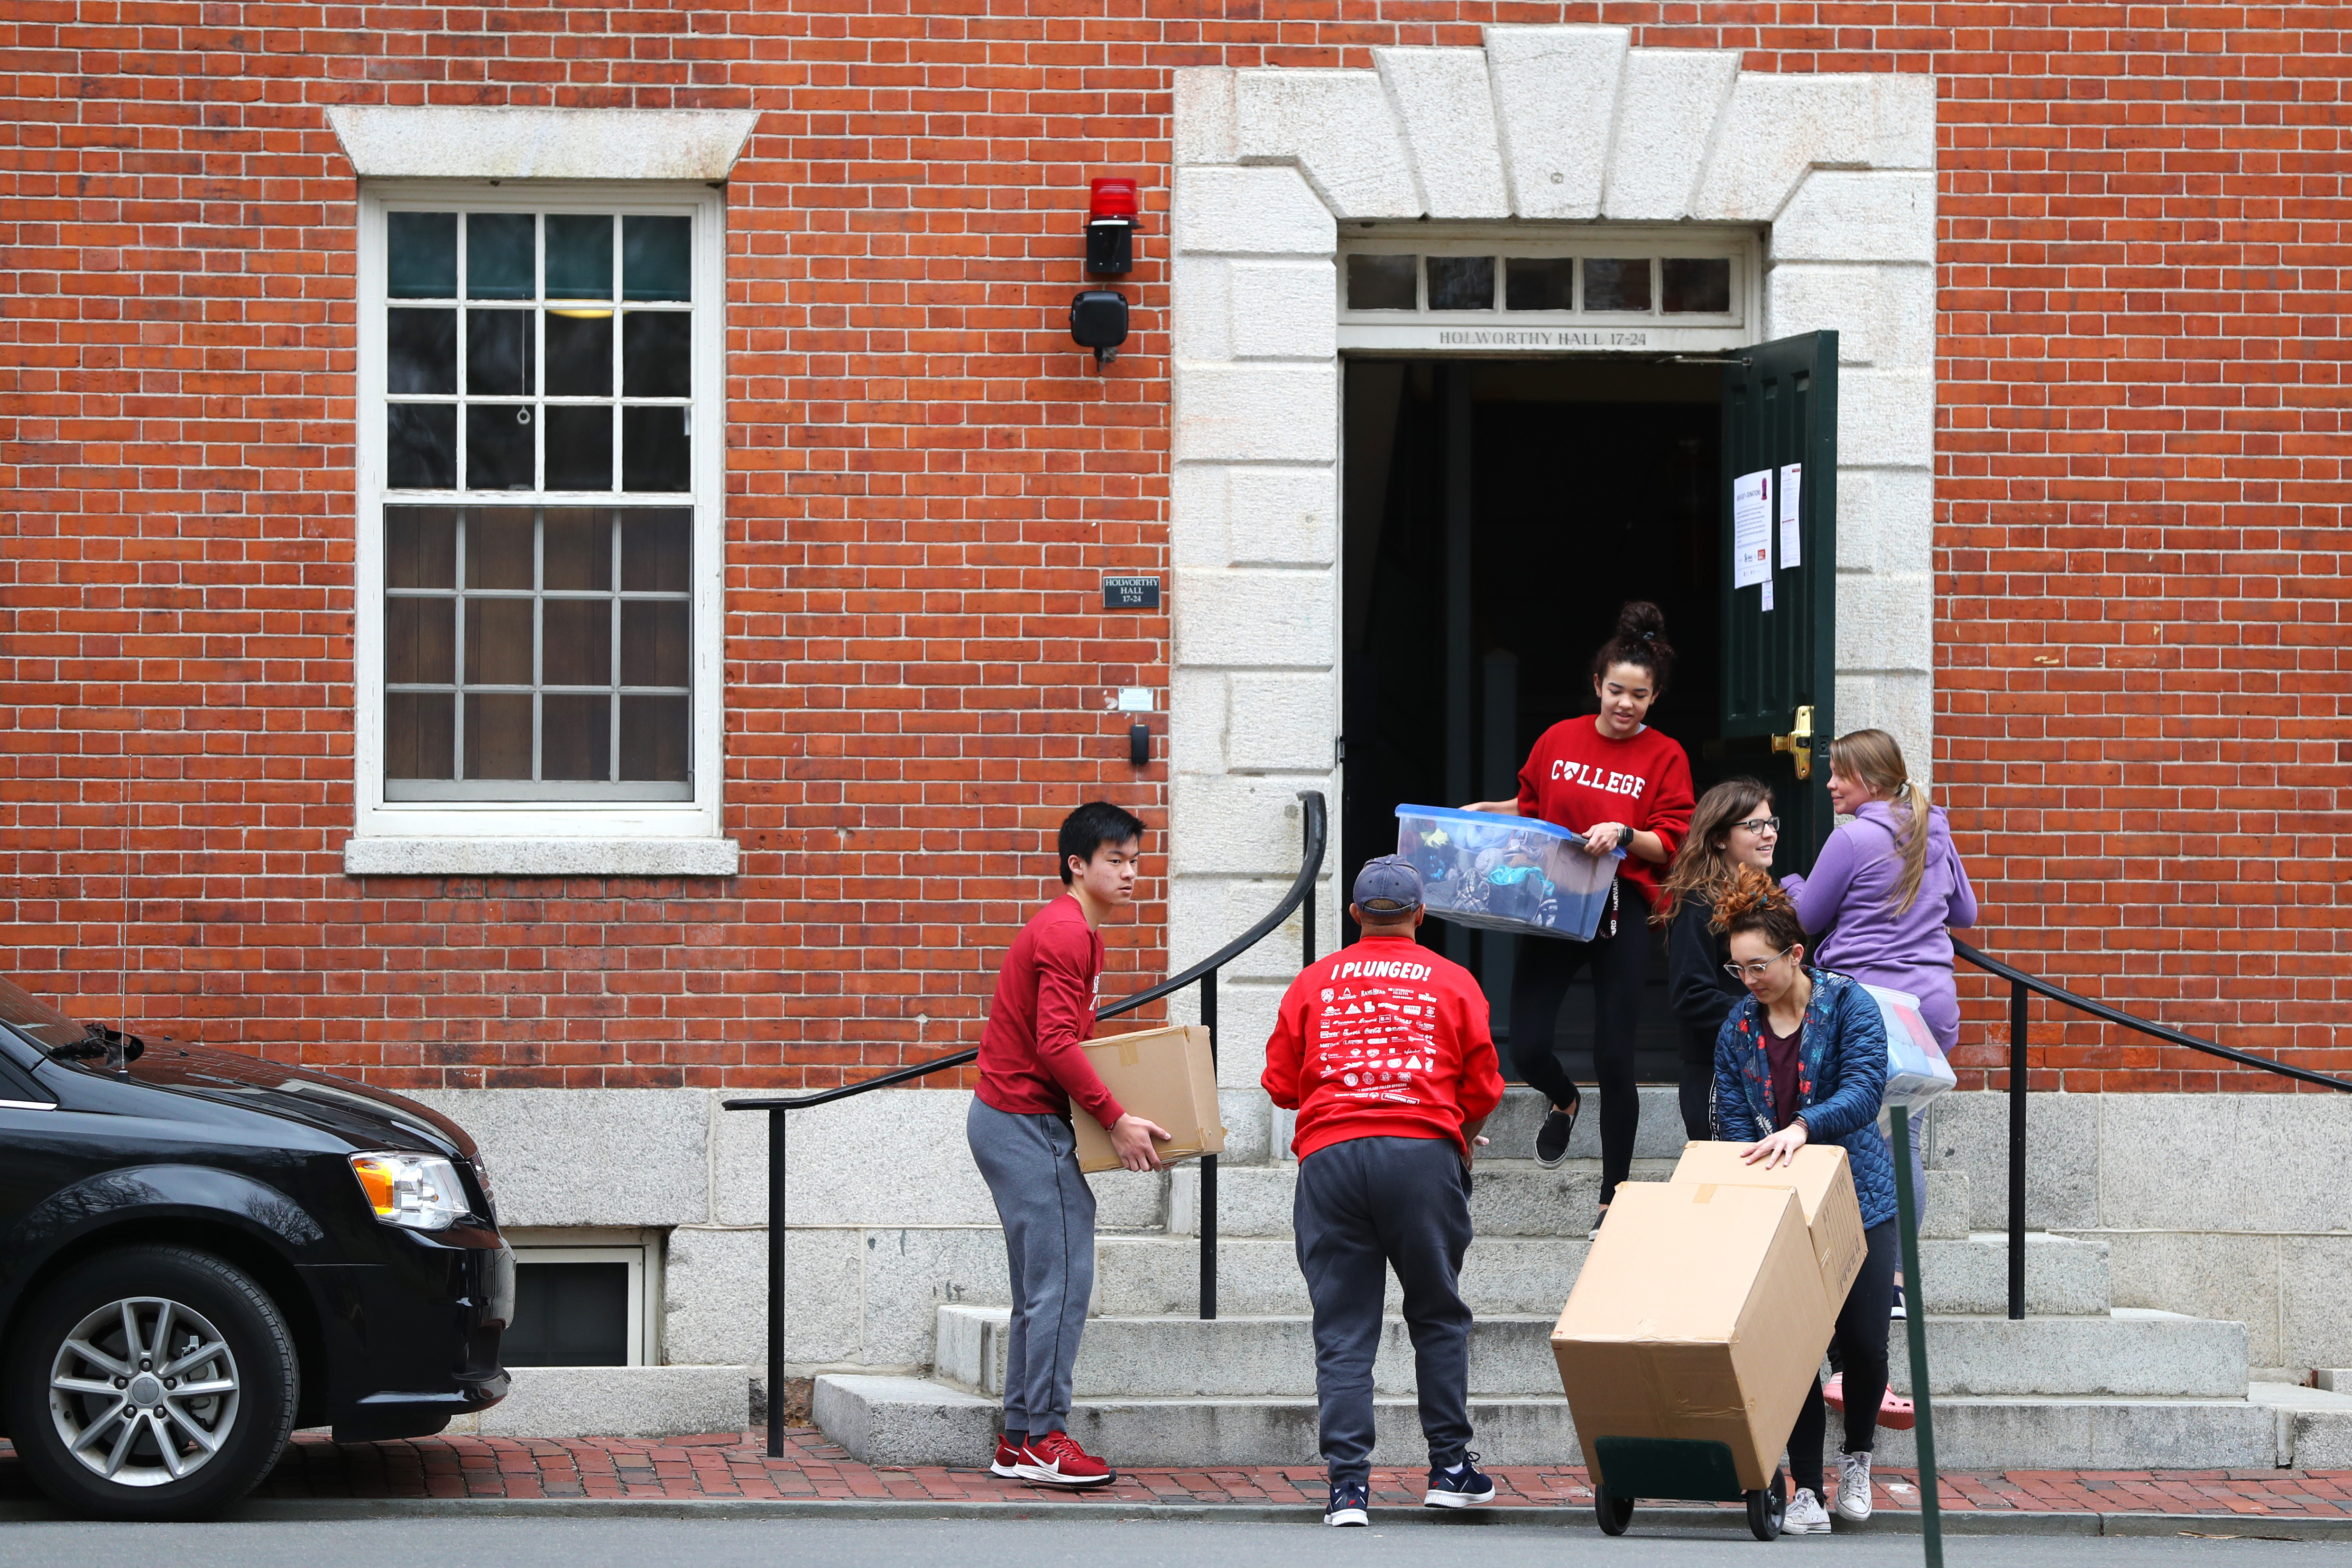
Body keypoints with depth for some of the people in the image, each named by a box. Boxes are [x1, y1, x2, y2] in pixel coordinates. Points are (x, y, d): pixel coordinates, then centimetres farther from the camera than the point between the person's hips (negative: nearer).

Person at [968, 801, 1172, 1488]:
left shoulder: (1073, 930, 18)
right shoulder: (1067, 934, -15)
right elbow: (1056, 1044, -23)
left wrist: (1108, 1111, 16)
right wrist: (1116, 1118, -22)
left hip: (1008, 1120, 11)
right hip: (1027, 1122, -11)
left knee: (1042, 1286, 12)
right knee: (1062, 1278, -11)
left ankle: (1021, 1441, 14)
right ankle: (1045, 1438, -10)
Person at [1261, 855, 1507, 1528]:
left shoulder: (1313, 982, 12)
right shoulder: (1453, 982, 10)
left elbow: (1281, 1083, 11)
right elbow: (1484, 1087, 9)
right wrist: (1462, 1136, 29)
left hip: (1329, 1155, 1)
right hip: (1424, 1152, -1)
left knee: (1343, 1328, 1)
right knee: (1438, 1316, 13)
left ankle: (1348, 1484, -6)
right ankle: (1450, 1467, 13)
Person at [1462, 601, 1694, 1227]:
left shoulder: (1665, 758, 1)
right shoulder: (1560, 741, 8)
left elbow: (1670, 845, -4)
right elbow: (1531, 807, 23)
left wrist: (1623, 835, -21)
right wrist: (1486, 811, 6)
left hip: (1622, 911, -3)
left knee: (1614, 1058, -5)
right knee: (1526, 1046, -5)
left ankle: (1614, 1195, 8)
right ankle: (1564, 1100, 34)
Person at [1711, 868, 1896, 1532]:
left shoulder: (1849, 1005, -8)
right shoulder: (1737, 1031, 3)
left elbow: (1864, 1091, -22)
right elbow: (1734, 1124, 1)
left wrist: (1802, 1127, -38)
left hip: (1858, 1197, -2)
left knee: (1863, 1342, -2)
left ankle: (1857, 1458, 25)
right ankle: (1805, 1488, -2)